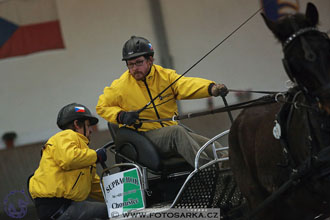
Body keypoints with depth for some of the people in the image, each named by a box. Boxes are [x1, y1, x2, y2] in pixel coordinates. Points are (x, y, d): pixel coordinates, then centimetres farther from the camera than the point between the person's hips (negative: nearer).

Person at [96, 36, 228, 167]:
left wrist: (212, 88, -35)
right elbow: (102, 107, 12)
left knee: (215, 149, -12)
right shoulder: (120, 86, 0)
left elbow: (186, 85, -15)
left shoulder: (165, 76, 3)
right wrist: (120, 116, -9)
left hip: (171, 129, 5)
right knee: (177, 131, -34)